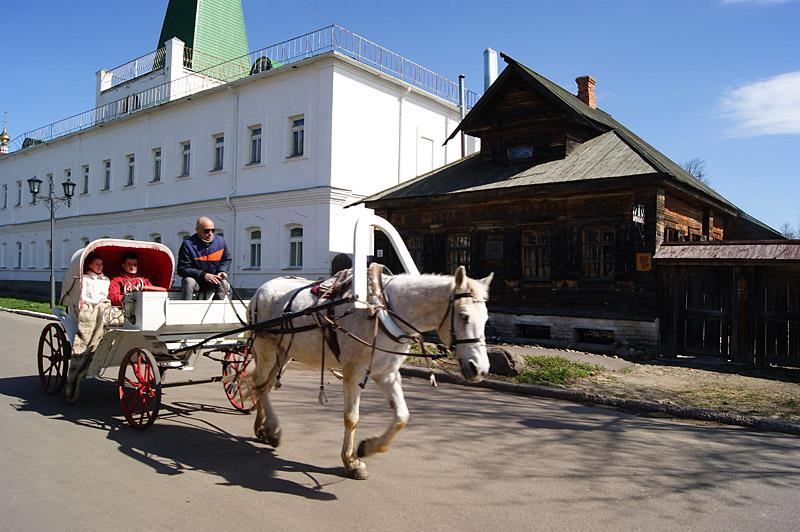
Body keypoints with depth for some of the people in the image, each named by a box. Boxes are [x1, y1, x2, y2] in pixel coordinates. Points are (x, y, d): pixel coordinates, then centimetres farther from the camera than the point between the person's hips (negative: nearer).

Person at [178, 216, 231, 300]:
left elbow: (226, 259, 17)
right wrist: (203, 275, -27)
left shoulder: (221, 241, -1)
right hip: (195, 280, -3)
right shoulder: (188, 244, -14)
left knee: (223, 283, -26)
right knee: (189, 282, -34)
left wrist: (222, 270, -6)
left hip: (213, 282, 3)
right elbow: (182, 269, -16)